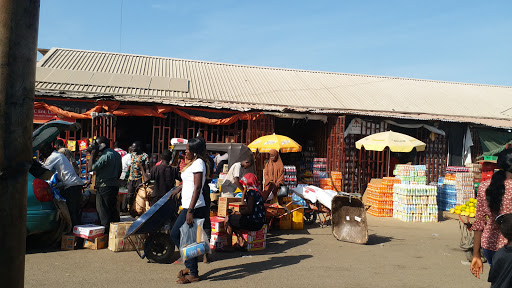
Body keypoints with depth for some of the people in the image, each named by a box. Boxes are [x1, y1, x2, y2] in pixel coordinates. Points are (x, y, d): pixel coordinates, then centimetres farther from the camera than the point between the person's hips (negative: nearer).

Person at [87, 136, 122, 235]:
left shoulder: (105, 156, -17)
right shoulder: (117, 154, 10)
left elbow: (91, 168, -19)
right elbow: (119, 171, 16)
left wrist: (93, 154, -13)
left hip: (104, 186, -9)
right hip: (115, 185, 9)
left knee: (103, 210, -1)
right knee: (113, 209, 15)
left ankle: (106, 231, 0)